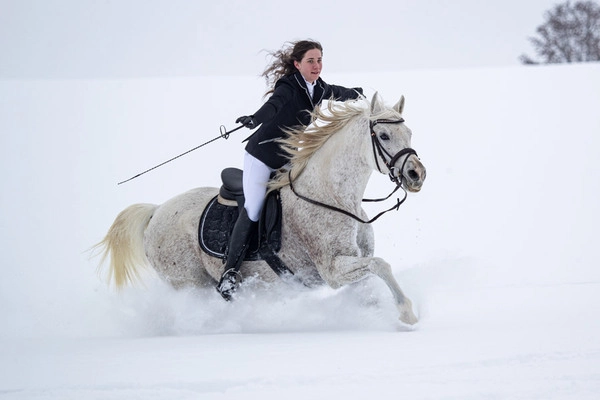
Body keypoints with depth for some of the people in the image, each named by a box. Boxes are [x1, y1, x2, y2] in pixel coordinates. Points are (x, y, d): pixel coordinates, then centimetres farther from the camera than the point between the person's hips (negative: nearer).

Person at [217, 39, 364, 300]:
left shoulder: (318, 88, 4)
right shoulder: (289, 86, -20)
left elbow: (338, 93, 29)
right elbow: (274, 103, -43)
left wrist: (356, 93, 51)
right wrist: (255, 119, -64)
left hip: (288, 160, 8)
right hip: (262, 157, -8)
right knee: (253, 211, -14)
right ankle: (230, 271, -15)